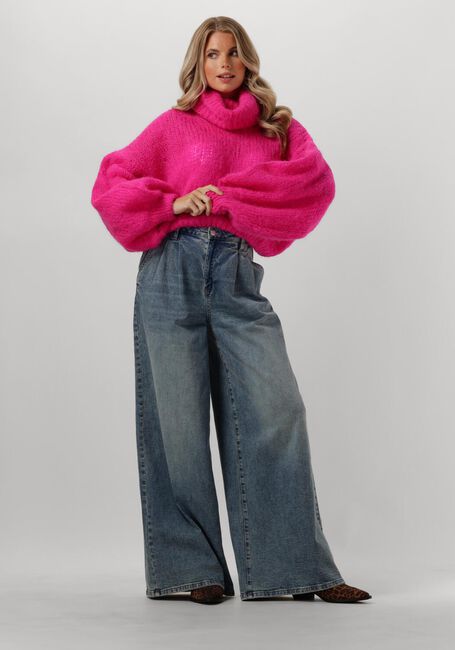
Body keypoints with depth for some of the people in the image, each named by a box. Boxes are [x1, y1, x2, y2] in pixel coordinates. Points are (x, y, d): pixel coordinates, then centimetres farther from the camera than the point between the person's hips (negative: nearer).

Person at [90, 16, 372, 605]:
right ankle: (191, 567, 5)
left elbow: (317, 181, -3)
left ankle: (296, 565, -5)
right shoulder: (174, 125, 15)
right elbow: (109, 186, 10)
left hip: (239, 278, 1)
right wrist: (173, 203, -5)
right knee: (178, 419, -3)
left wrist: (228, 194, -8)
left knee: (276, 410, -10)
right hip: (173, 271, -1)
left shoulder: (279, 128, 17)